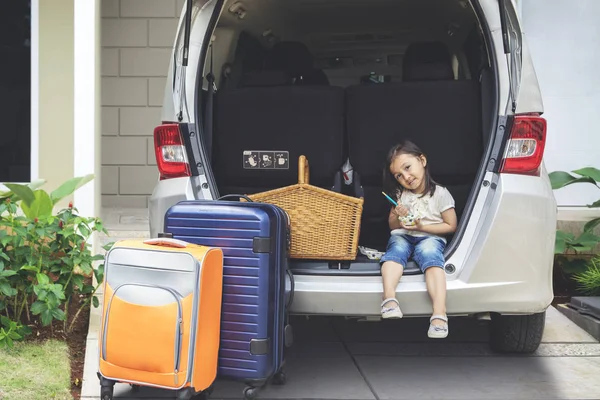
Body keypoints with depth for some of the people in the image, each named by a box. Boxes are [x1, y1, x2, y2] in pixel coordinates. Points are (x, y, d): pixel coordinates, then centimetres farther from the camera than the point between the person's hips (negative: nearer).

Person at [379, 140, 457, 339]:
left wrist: (422, 227, -10)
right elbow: (392, 225, 19)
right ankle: (389, 298, -55)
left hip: (430, 237, -3)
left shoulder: (440, 194, -1)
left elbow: (451, 226, 1)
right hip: (402, 236, 3)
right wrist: (398, 217, -5)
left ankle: (439, 313, -53)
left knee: (429, 253, -36)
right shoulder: (400, 194, 11)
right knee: (396, 248, -32)